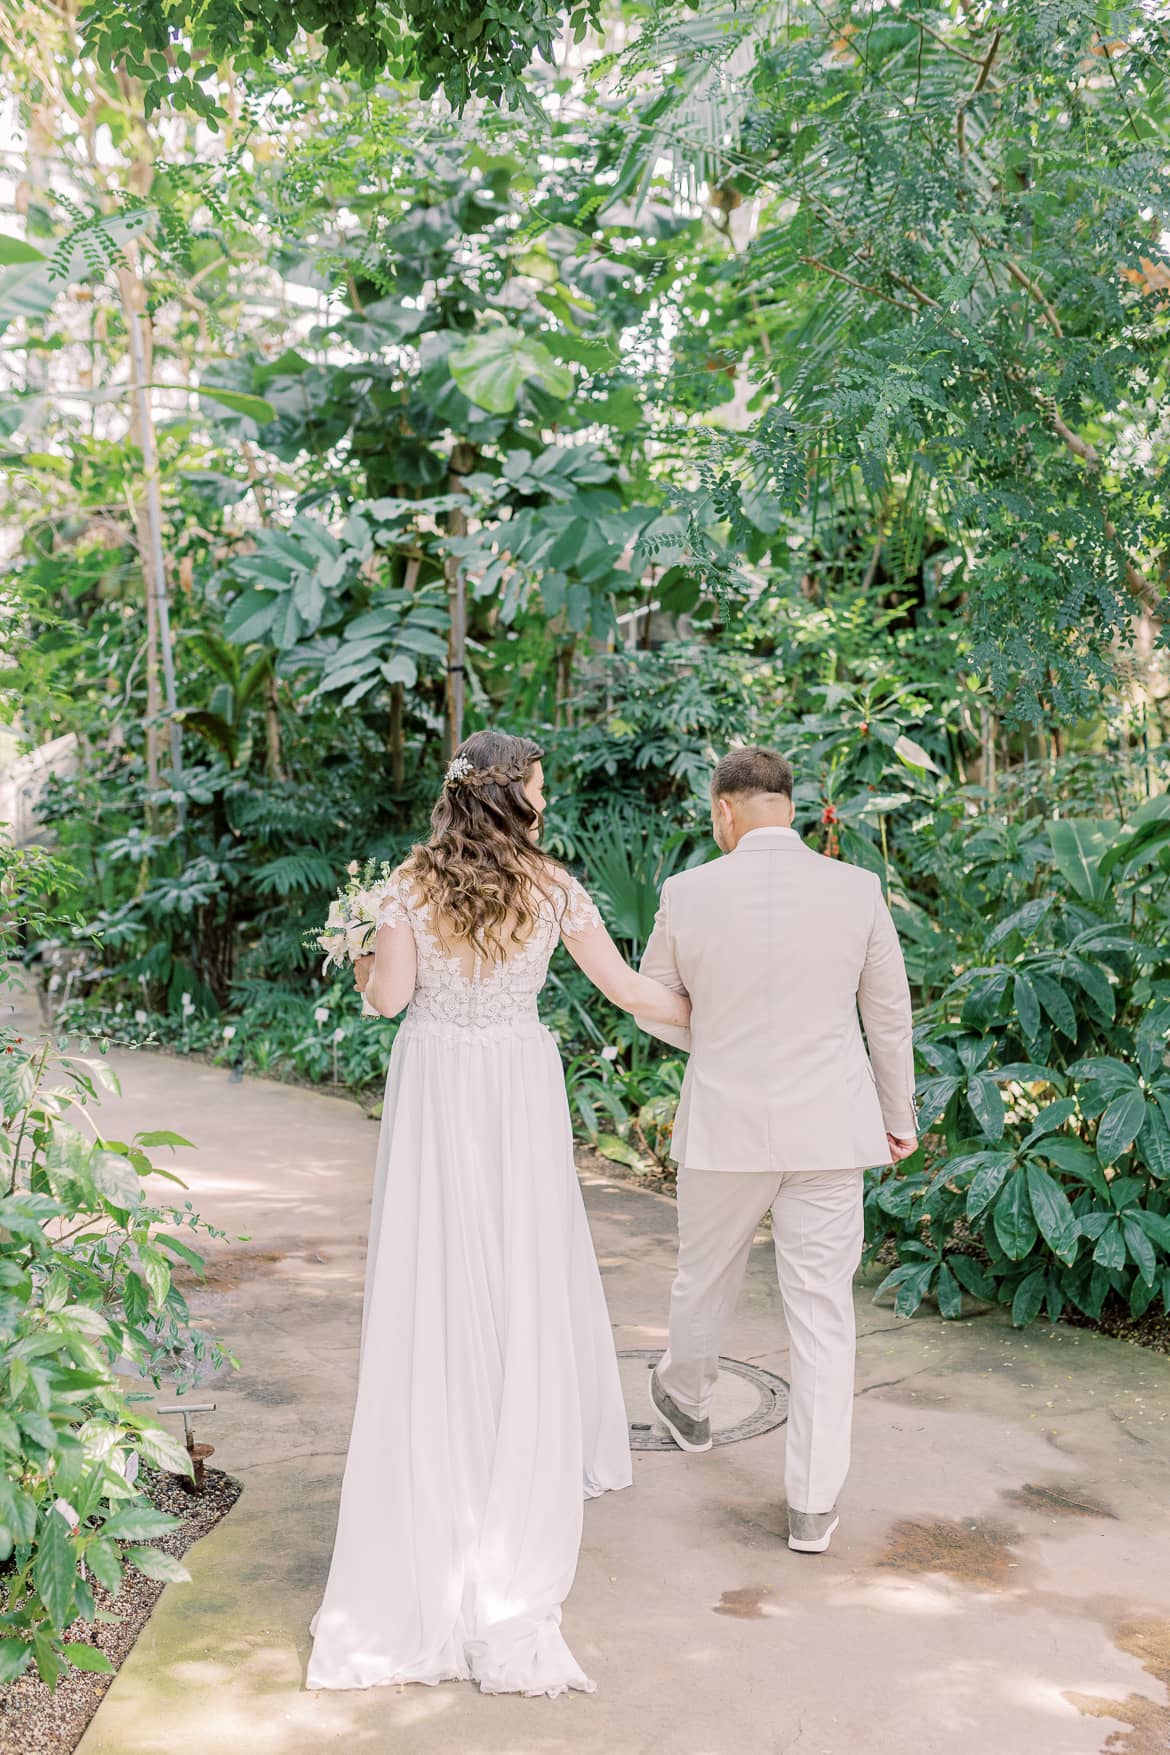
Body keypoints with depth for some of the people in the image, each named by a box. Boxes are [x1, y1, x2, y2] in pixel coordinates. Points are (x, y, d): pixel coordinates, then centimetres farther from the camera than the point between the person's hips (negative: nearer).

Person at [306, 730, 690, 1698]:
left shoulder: (411, 884, -3)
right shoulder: (553, 886, -3)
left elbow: (389, 995, -5)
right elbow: (627, 988, 1)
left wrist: (365, 966, 17)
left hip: (433, 1091, 0)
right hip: (519, 1087, 0)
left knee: (432, 1279, 7)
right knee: (528, 1276, 10)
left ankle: (435, 1489, 16)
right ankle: (537, 1463, 20)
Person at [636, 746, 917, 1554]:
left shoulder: (689, 893, -8)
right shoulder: (857, 889, -7)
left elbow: (655, 1007, 6)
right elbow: (889, 1015, 3)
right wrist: (898, 1115, 17)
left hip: (726, 1125, 0)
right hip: (828, 1130, 0)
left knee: (706, 1275, 23)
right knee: (822, 1312, 7)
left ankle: (687, 1400, 49)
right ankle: (814, 1505, 11)